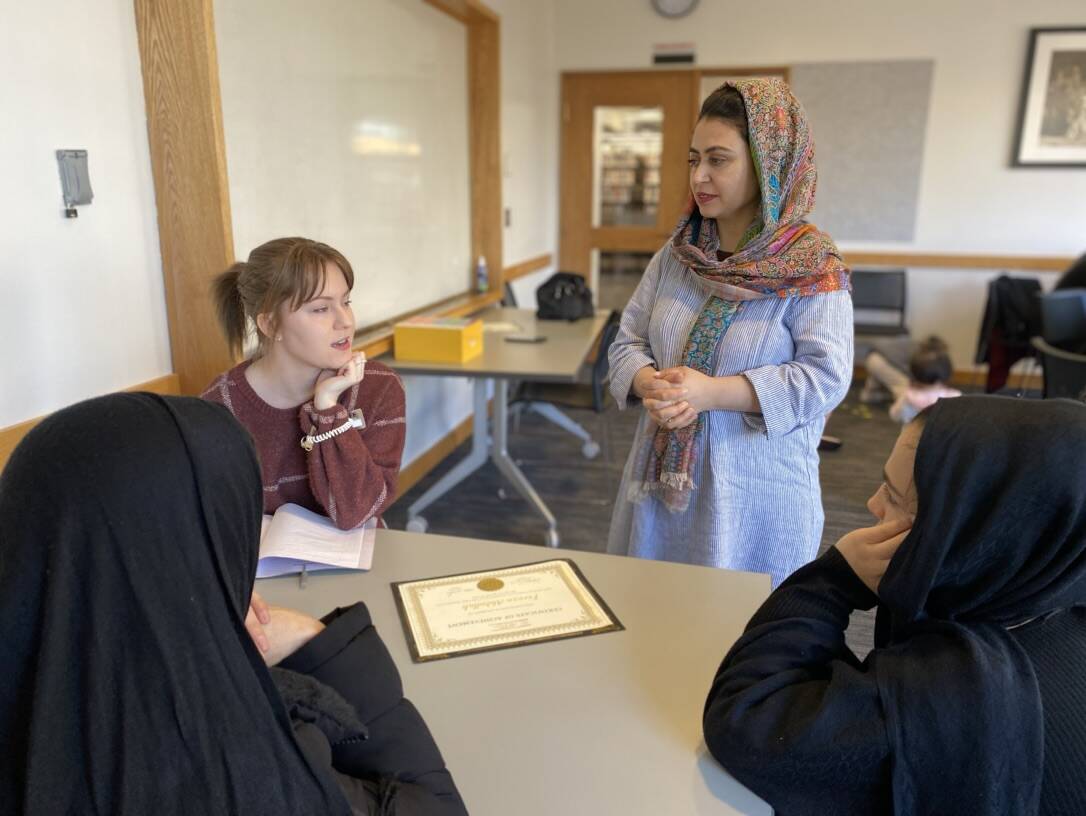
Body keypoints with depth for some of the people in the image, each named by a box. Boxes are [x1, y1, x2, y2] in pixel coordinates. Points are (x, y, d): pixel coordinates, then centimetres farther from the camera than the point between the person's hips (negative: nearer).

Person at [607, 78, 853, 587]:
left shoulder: (813, 268, -11)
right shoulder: (676, 254, 4)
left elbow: (825, 376, -17)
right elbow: (628, 340, 5)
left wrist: (713, 392, -24)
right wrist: (650, 386, -17)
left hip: (756, 492, -4)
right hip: (664, 477, 5)